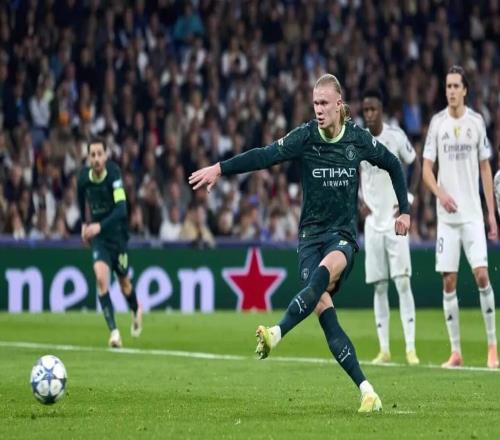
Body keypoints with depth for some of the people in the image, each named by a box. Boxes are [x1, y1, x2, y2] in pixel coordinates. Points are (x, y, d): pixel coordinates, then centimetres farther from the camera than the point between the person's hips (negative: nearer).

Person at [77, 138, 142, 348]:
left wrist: (100, 226, -44)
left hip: (117, 234, -2)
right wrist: (84, 224, 15)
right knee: (101, 278, -20)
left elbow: (121, 209, -32)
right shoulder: (84, 177, -9)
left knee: (124, 283, 14)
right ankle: (114, 331, -20)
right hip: (98, 238, 2)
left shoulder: (114, 175, -23)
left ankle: (136, 311, 49)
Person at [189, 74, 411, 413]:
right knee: (324, 309, -16)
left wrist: (405, 210, 14)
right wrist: (219, 169, -29)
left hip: (344, 234, 0)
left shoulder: (358, 138, 0)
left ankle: (277, 334, -47)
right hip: (311, 233, 0)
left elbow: (393, 164, 16)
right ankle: (366, 390, -16)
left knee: (325, 271, -35)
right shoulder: (305, 137, -4)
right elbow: (265, 156, -16)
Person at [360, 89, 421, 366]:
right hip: (373, 222, 3)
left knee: (402, 282, -10)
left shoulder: (396, 137, -6)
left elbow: (416, 165, 7)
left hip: (396, 220, -3)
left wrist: (409, 197, -2)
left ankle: (411, 348, -10)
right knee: (378, 286, 4)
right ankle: (384, 349, 8)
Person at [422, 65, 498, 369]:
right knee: (448, 281, 0)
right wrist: (440, 193, -15)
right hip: (447, 214, 1)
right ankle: (456, 351, 6)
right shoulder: (437, 123, 3)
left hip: (473, 213, -1)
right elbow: (427, 168, 5)